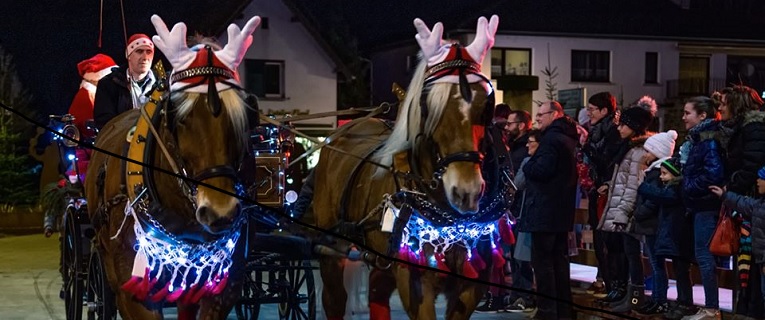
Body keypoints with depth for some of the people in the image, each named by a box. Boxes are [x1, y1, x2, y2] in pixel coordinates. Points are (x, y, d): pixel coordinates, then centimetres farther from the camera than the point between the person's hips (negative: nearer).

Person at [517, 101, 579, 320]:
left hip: (545, 210, -10)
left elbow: (541, 170, -23)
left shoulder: (551, 139, -14)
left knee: (542, 261, -7)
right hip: (562, 211, 10)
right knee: (560, 260, 13)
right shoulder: (568, 138, 17)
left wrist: (527, 166, -3)